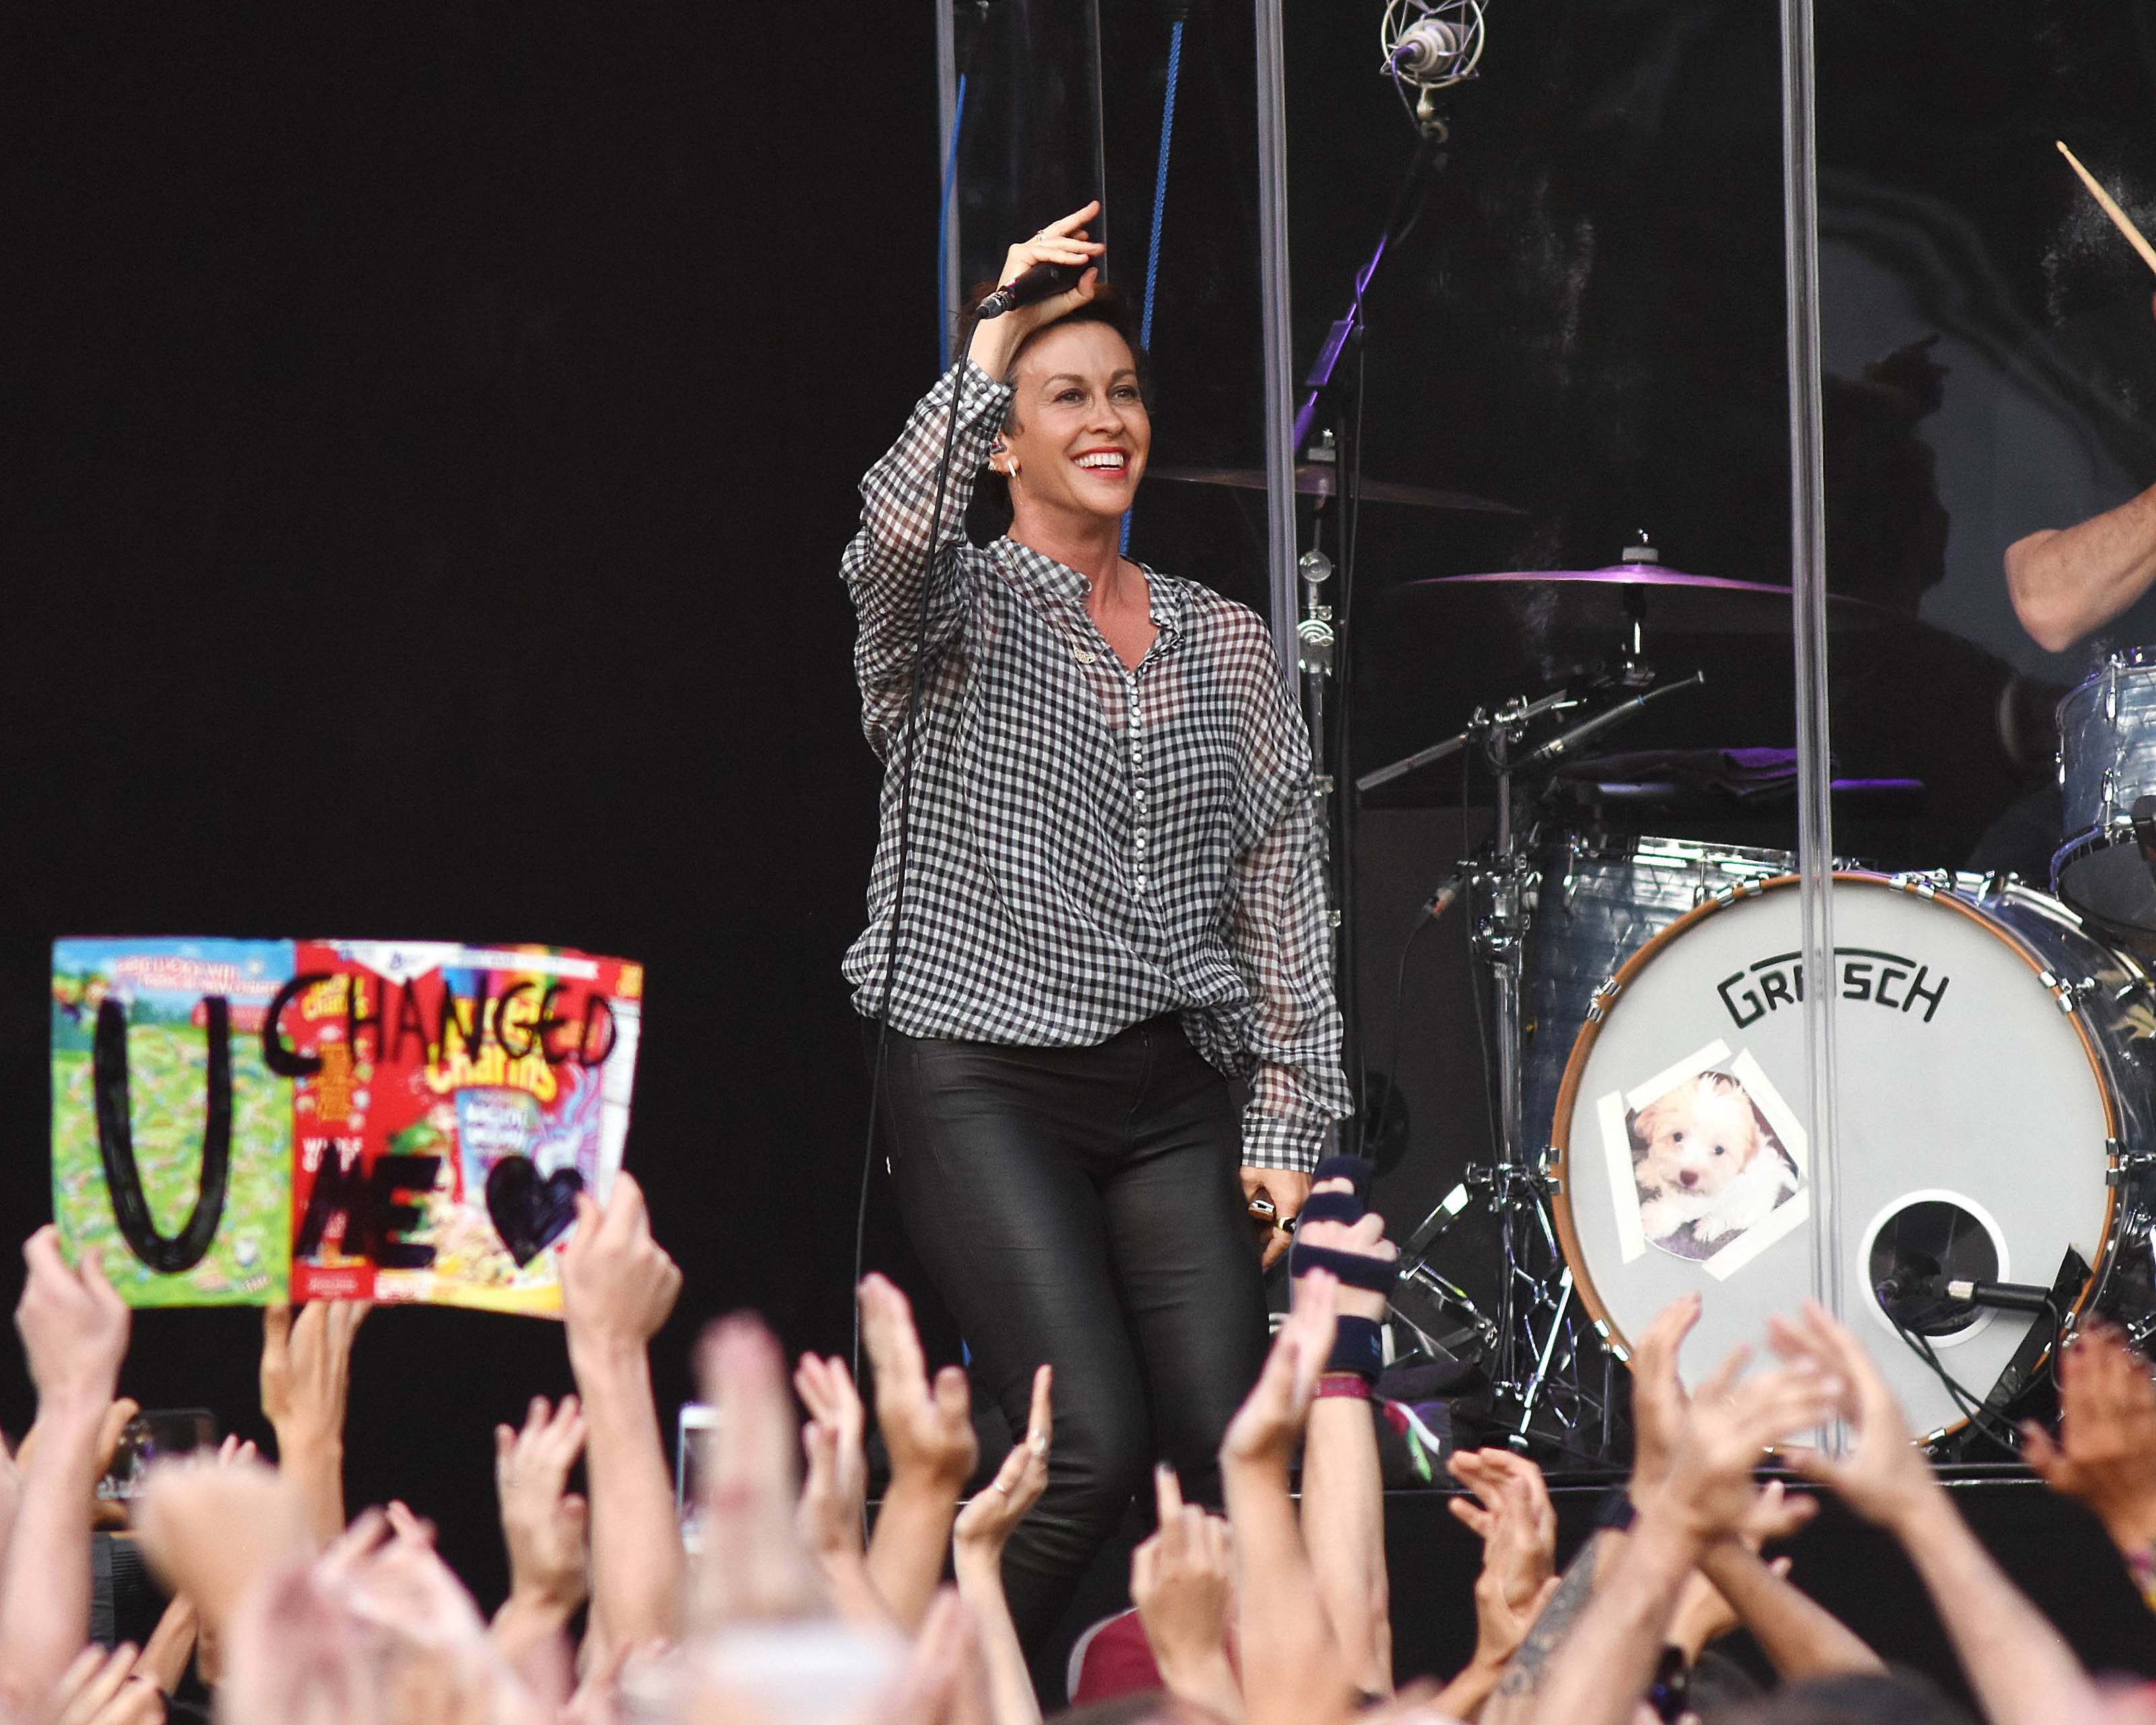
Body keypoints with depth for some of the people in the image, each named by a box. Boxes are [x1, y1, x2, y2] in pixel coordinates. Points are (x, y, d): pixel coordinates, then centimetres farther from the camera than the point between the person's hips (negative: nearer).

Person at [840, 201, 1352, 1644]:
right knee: (1094, 1446, -19)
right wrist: (992, 348, -31)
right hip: (986, 1083, -5)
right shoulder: (956, 609, 3)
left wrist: (1288, 1125, 7)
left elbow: (1281, 893, 15)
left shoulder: (1224, 643, 16)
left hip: (1175, 1095, 5)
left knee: (1228, 1461, -8)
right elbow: (896, 540, -23)